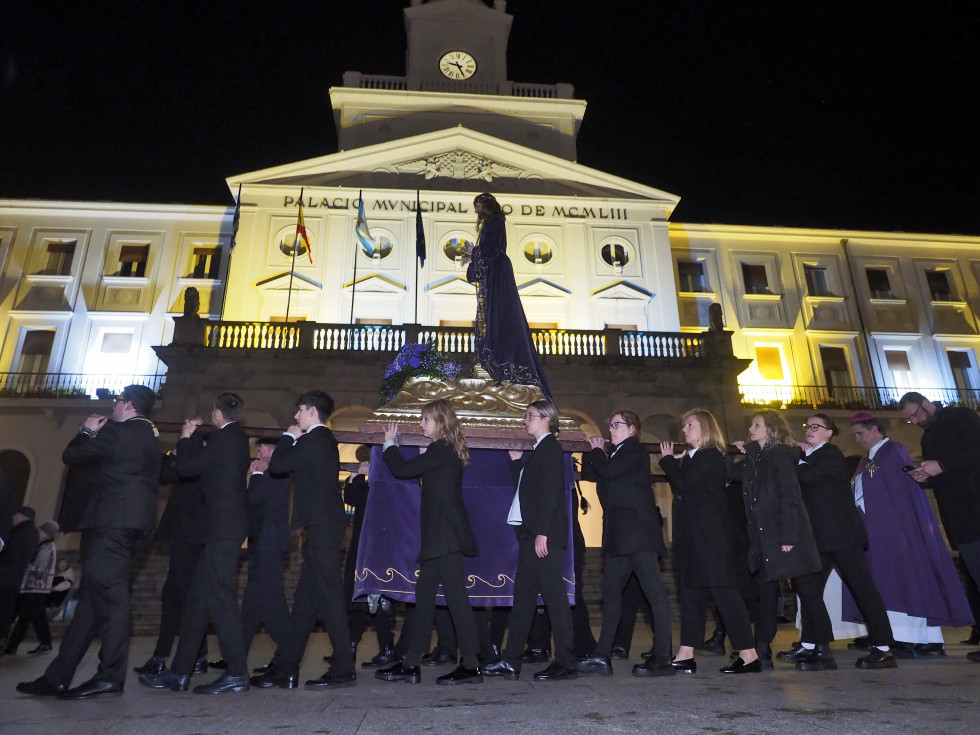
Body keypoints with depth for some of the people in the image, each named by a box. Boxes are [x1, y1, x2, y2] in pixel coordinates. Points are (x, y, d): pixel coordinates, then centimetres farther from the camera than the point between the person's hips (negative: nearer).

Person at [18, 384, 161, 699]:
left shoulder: (119, 431, -10)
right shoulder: (150, 438, 19)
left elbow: (71, 455, -5)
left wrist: (88, 432, 14)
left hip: (110, 520, -10)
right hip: (131, 522, 10)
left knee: (107, 593, -8)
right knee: (92, 597, 10)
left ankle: (110, 677, -6)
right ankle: (57, 677, 17)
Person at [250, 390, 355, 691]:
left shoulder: (313, 441, -12)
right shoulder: (324, 440, 18)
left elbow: (276, 466, -10)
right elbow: (288, 467, 22)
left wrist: (289, 437, 3)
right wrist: (294, 439, 14)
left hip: (322, 527, -10)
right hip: (323, 527, 10)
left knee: (329, 594, -6)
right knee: (305, 597, 11)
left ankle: (344, 668, 0)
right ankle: (285, 668, 18)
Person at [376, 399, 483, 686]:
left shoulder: (441, 450, -13)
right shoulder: (445, 450, 16)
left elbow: (403, 470, -15)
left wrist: (389, 442, 1)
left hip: (446, 535, -10)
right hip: (440, 536, 10)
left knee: (456, 597, -6)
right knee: (424, 597, 11)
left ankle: (470, 665, 0)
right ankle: (410, 664, 18)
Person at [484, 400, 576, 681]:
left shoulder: (550, 448, -8)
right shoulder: (540, 450, 19)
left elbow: (550, 493, -17)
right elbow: (523, 487, 21)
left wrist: (542, 532, -21)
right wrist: (515, 461, 14)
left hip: (544, 534, -10)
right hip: (530, 533, 10)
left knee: (553, 594, -5)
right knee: (523, 595, 11)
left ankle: (565, 663, 3)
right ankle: (510, 661, 18)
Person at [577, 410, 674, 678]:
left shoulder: (635, 452, -5)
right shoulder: (615, 454, 21)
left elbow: (609, 471, -19)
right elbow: (589, 474, 17)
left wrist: (598, 452, -2)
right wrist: (595, 452, 7)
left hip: (638, 531, -10)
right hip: (619, 534, 10)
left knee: (654, 590, -7)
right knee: (610, 590, 9)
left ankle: (662, 658, -5)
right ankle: (602, 656, 13)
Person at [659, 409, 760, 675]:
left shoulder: (712, 457, -9)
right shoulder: (690, 459, 18)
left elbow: (683, 483, -19)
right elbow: (680, 490, 14)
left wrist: (668, 460, -4)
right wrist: (674, 462, 6)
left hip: (710, 534, -9)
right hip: (691, 534, 9)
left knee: (723, 591, -7)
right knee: (690, 591, 8)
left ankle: (749, 656, 0)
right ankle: (685, 656, 12)